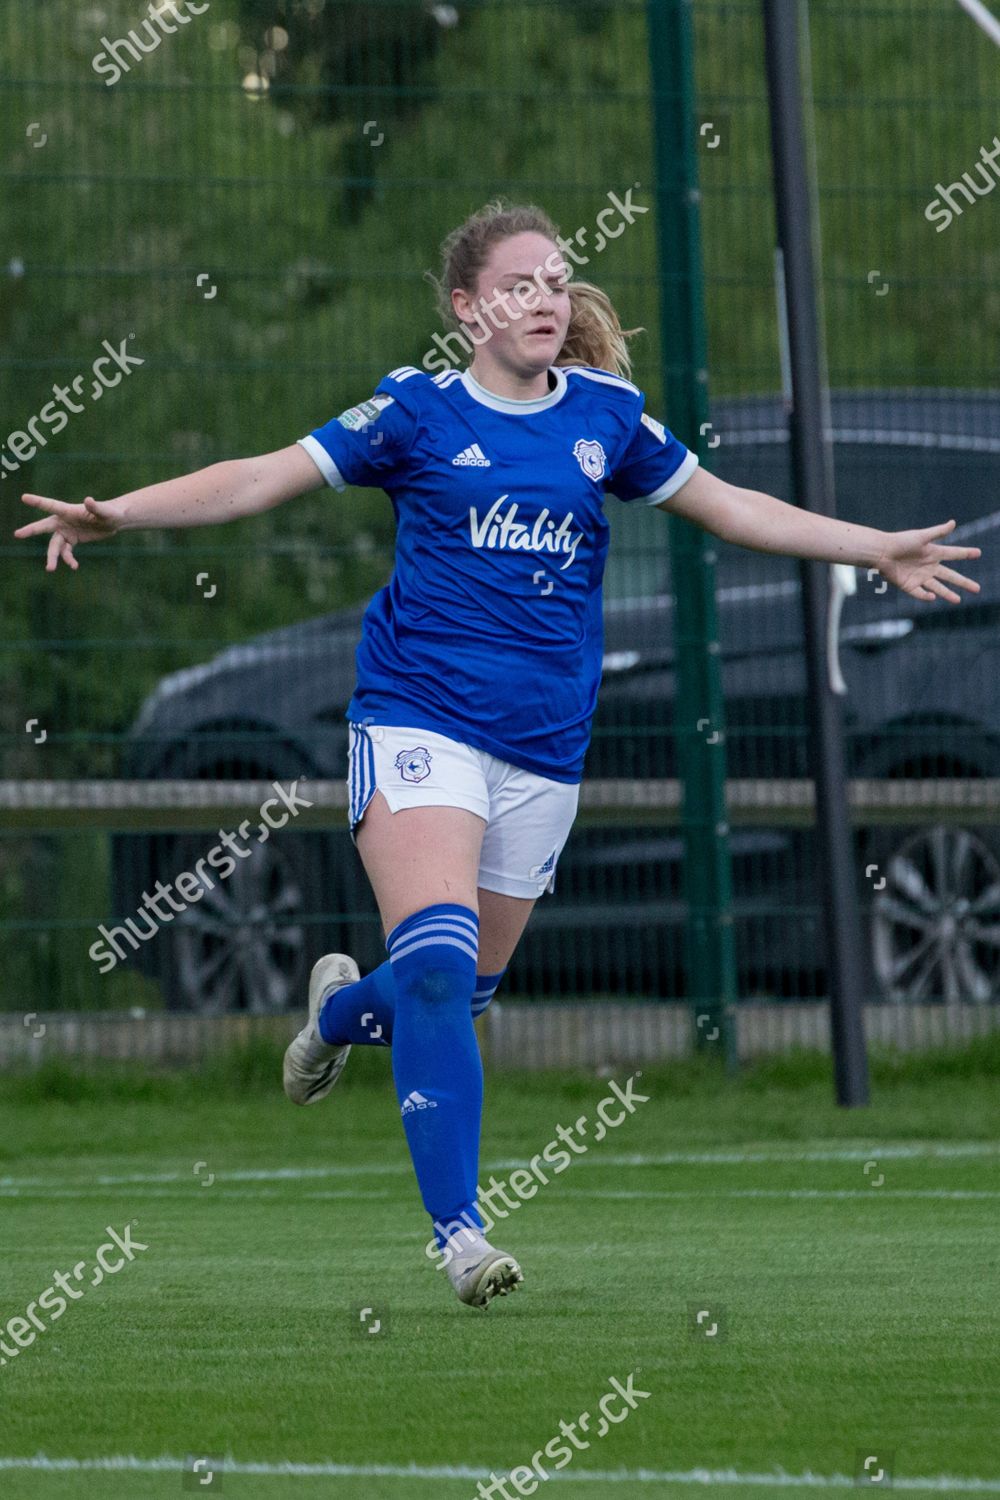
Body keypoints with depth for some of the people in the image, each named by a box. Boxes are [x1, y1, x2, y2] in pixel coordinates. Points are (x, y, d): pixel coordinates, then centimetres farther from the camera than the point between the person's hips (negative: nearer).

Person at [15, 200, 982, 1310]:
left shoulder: (604, 415, 9)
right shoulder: (418, 412, 0)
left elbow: (730, 508, 17)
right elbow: (263, 478, -2)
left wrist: (879, 549, 15)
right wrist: (114, 514, -13)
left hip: (542, 750, 4)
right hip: (418, 724, -4)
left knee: (467, 985, 9)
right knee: (438, 964, -22)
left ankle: (342, 1009, 46)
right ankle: (458, 1230, -21)